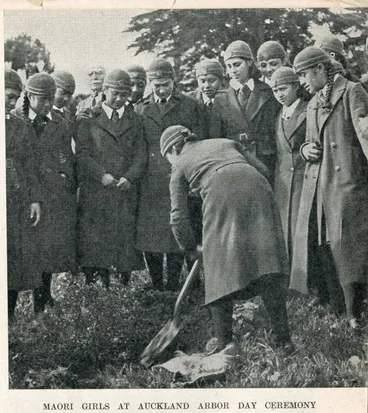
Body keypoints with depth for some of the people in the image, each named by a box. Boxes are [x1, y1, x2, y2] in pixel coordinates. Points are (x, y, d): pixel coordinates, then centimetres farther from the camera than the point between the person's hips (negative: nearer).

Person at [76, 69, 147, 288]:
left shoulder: (136, 121, 15)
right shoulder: (89, 120, 10)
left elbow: (141, 155, 7)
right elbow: (82, 154, 2)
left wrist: (130, 177, -10)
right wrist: (102, 174, -11)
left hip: (126, 190, 1)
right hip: (94, 191, -1)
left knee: (125, 241, 0)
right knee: (93, 240, -3)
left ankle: (125, 285, 7)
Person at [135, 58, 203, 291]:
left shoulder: (189, 106, 8)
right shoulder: (141, 109, 14)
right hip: (149, 182, 2)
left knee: (176, 235, -3)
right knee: (149, 235, 2)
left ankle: (173, 287, 6)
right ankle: (156, 287, 14)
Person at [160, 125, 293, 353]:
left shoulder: (180, 165, 24)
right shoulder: (227, 143, 34)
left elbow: (178, 217, 21)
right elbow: (261, 167, 35)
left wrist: (190, 247, 35)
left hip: (221, 197, -3)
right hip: (257, 188, 3)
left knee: (220, 270, 7)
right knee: (266, 264, 3)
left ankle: (225, 344, 6)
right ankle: (284, 339, 1)